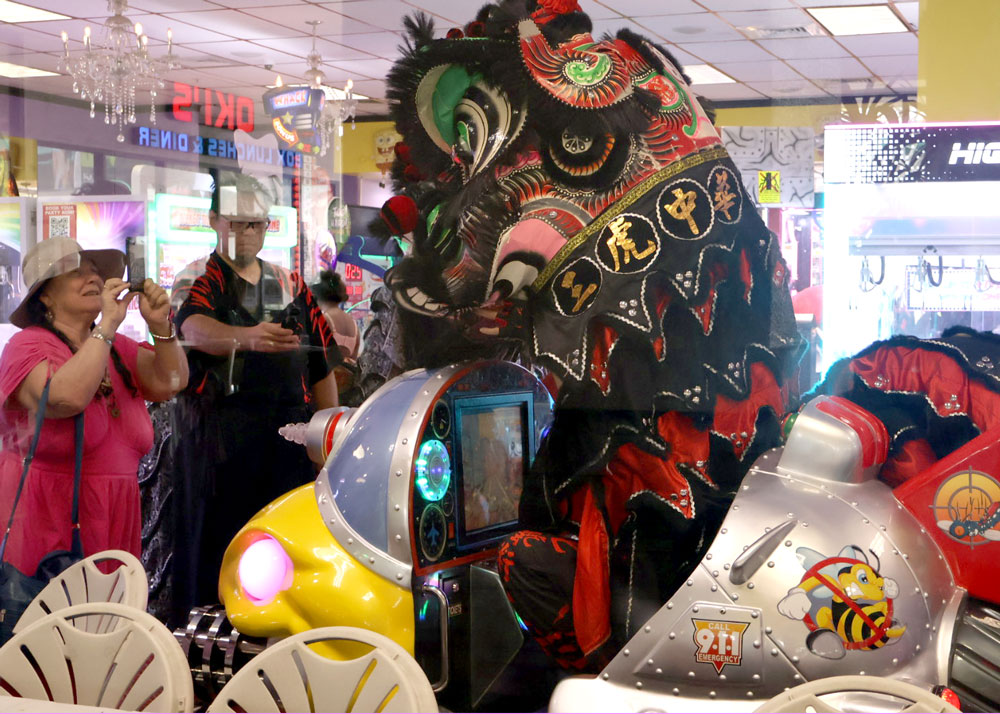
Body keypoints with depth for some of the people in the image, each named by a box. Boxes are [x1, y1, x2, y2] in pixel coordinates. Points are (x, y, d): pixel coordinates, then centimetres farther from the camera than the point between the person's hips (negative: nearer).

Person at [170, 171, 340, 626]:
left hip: (290, 438, 4)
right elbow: (195, 328, -24)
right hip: (219, 437, -4)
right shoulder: (197, 281, 1)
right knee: (216, 540, -5)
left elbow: (322, 368, 17)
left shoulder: (291, 287, 16)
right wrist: (248, 336, -44)